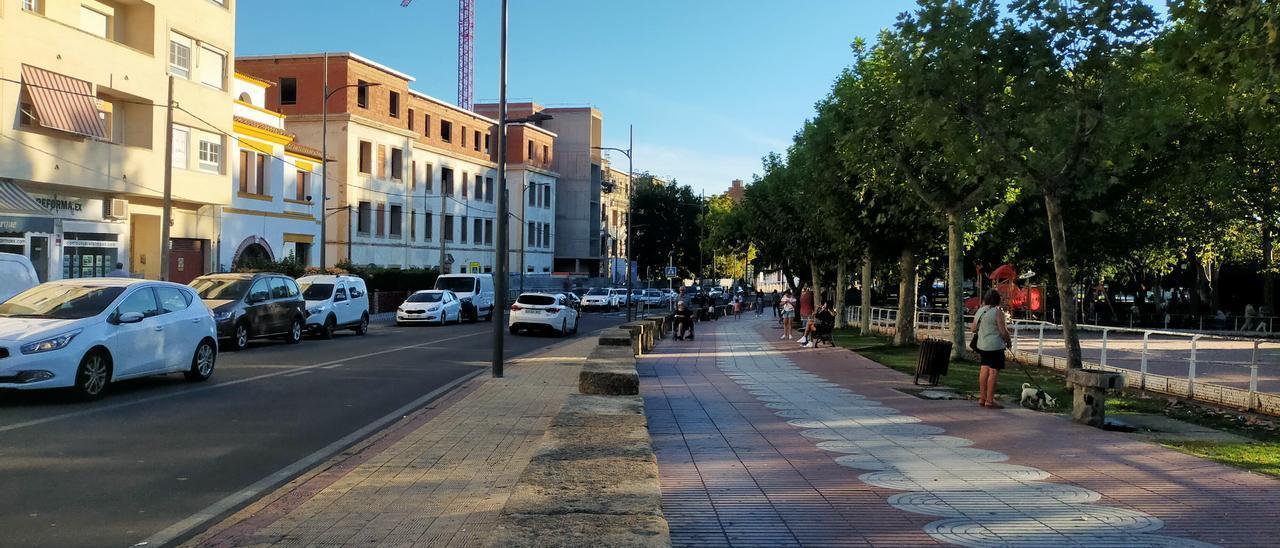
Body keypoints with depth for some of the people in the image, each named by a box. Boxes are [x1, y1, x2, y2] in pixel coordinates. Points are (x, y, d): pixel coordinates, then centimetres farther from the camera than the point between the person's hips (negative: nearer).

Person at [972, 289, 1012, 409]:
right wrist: (1008, 342, 3)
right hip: (995, 345, -7)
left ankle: (982, 398, 19)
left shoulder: (979, 311, 9)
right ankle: (989, 401, -4)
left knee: (984, 370, 14)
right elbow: (1003, 331, -13)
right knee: (993, 372, -4)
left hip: (982, 345, 7)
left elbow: (974, 329, 17)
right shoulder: (997, 312, -12)